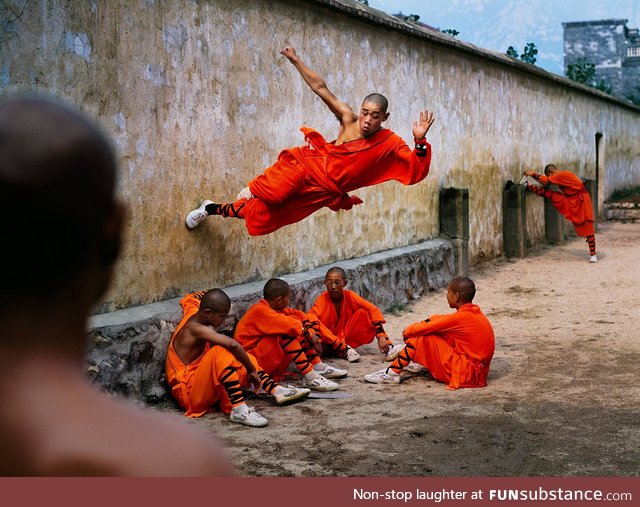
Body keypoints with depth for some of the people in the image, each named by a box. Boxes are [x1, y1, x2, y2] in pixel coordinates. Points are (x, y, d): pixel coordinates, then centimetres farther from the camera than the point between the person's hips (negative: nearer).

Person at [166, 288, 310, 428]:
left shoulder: (192, 311, 4)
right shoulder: (196, 328, -24)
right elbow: (232, 344, -37)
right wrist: (252, 371, -28)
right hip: (188, 393, -10)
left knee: (240, 358, 14)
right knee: (221, 352, -31)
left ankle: (277, 391, 2)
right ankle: (239, 410, -37)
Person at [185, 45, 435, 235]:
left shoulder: (391, 144, -9)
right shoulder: (349, 118, -5)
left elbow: (417, 172, -19)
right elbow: (320, 87, 1)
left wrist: (420, 141, -36)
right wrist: (295, 60, -2)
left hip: (323, 192, 0)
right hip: (308, 164, 0)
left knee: (262, 213, 0)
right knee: (272, 193, -34)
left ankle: (214, 209, 23)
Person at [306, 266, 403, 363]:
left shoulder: (349, 296, -10)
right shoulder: (323, 299, -17)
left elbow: (373, 310, -15)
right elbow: (311, 316, -35)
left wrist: (381, 336, -26)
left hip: (347, 337, 3)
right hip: (330, 342, -3)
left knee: (363, 312, -16)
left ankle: (388, 348, -20)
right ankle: (345, 349, -26)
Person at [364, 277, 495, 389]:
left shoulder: (461, 317, -17)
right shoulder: (475, 313, 10)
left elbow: (425, 328, -12)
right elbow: (438, 319, 16)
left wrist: (407, 332, 7)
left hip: (465, 374, -9)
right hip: (477, 372, 9)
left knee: (422, 337, -8)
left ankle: (393, 373, -3)